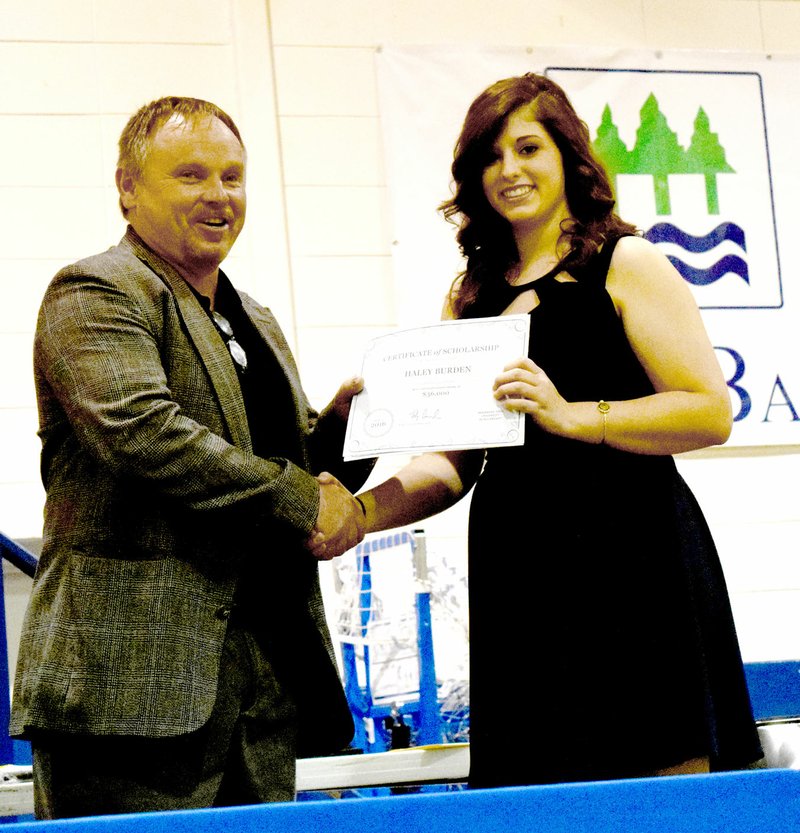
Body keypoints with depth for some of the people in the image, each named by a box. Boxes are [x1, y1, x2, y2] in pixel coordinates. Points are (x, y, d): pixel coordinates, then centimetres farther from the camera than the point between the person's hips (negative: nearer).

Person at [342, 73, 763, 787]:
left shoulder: (626, 265, 2)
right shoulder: (473, 293, 16)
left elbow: (712, 414, -8)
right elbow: (455, 460, 15)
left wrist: (572, 415, -19)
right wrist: (361, 511, -3)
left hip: (629, 564, -4)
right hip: (516, 576, 4)